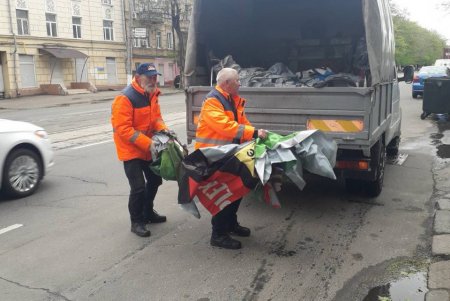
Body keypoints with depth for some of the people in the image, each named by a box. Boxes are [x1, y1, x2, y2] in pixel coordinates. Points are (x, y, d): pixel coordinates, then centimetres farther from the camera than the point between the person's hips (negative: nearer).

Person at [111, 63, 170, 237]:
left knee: (155, 180, 20)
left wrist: (164, 130, -13)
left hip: (148, 149, 9)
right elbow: (123, 129, -27)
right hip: (131, 151, -9)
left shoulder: (152, 94, 3)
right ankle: (136, 222, 10)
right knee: (138, 187, -10)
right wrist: (148, 144, -30)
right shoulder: (125, 98, -23)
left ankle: (148, 213, 40)